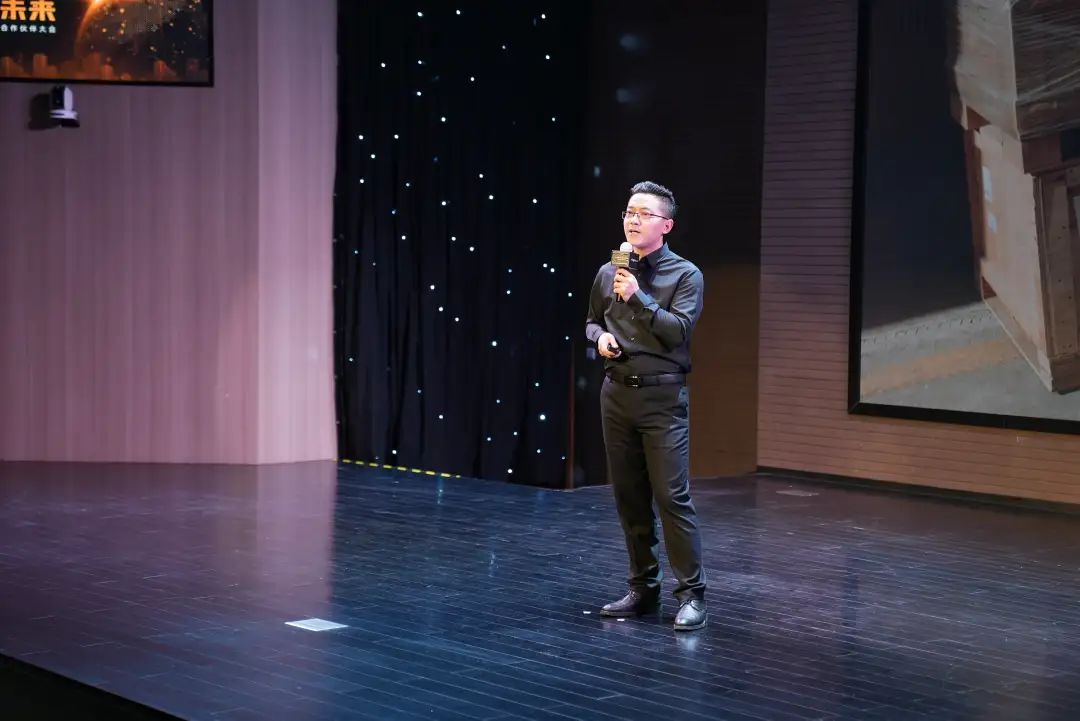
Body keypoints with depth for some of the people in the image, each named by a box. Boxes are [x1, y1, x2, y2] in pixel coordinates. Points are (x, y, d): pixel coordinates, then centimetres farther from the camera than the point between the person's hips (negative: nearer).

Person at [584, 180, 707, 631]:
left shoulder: (685, 275, -3)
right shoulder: (608, 273, 10)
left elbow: (679, 330, -15)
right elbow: (591, 322, 22)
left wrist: (638, 297, -20)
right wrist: (600, 337, 0)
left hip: (662, 397, -5)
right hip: (617, 393, 5)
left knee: (672, 496, -10)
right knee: (629, 499, 9)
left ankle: (692, 595, -3)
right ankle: (643, 589, 19)